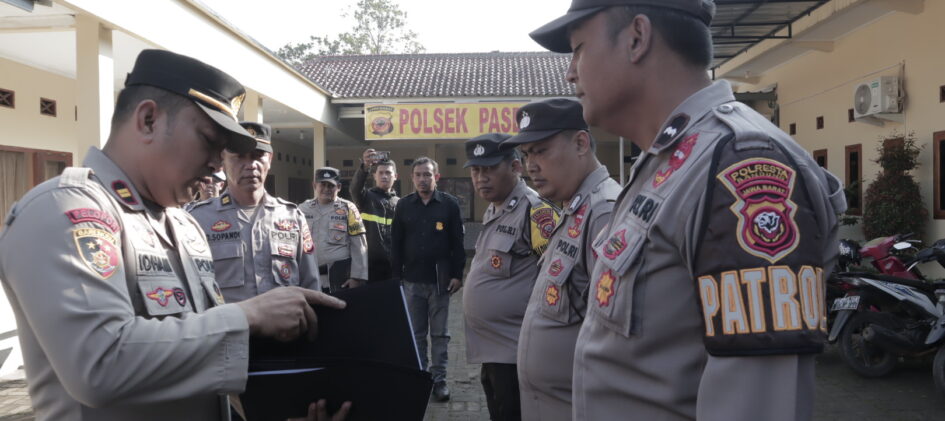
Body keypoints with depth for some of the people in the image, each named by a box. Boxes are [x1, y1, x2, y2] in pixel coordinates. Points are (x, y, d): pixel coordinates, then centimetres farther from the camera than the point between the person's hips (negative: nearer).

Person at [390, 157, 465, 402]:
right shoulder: (403, 205, 6)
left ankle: (439, 379, 16)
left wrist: (457, 275, -6)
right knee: (416, 333, 9)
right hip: (412, 280, 2)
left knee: (440, 333, 6)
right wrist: (396, 276, 3)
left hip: (440, 280, -2)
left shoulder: (449, 204, -1)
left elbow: (458, 243, -1)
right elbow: (396, 244, 7)